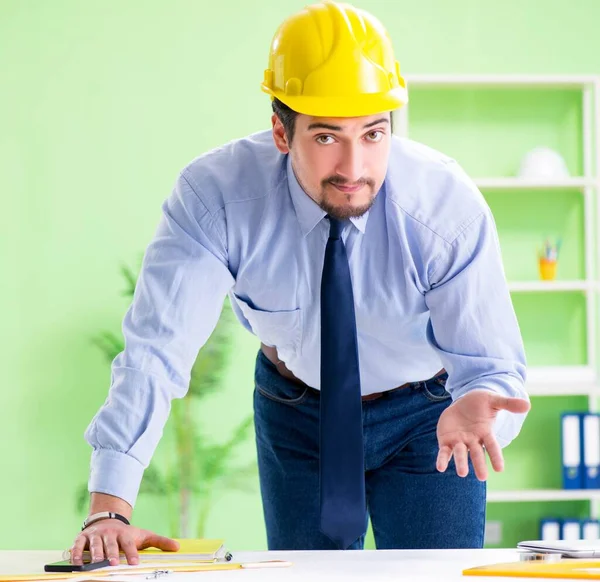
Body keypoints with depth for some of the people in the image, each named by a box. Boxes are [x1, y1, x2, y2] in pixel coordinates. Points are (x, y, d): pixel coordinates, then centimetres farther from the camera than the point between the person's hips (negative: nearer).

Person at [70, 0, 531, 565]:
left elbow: (492, 363, -27)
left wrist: (475, 407, -53)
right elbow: (155, 346, -32)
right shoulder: (214, 195, -29)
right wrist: (109, 510, -42)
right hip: (295, 413, 1)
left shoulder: (450, 208, -29)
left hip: (424, 413, -1)